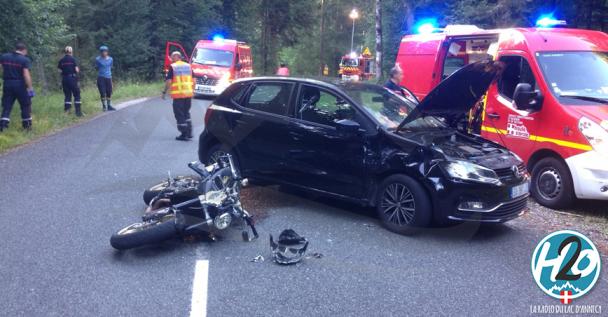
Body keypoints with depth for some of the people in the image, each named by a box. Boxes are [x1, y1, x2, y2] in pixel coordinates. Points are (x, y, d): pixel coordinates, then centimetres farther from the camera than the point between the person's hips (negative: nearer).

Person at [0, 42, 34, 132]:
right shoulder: (25, 60, -9)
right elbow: (26, 75, -18)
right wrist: (30, 88, -17)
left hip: (7, 84, 4)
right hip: (20, 85, -4)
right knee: (25, 105, 10)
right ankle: (27, 126, 15)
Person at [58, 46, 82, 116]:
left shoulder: (61, 60, 4)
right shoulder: (73, 59, -6)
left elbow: (60, 70, 1)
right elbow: (76, 69, -10)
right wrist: (78, 70, 12)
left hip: (64, 79, 4)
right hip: (72, 78, -4)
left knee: (67, 94, 13)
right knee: (77, 94, 3)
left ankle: (67, 109, 10)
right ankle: (78, 111, -1)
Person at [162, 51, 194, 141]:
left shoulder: (172, 67, -5)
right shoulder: (188, 66, 9)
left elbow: (168, 81, -11)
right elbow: (194, 80, 10)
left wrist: (164, 92, -2)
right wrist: (193, 90, 20)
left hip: (178, 94, -5)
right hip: (188, 93, 5)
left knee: (179, 114, 3)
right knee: (186, 113, 20)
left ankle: (184, 134, 3)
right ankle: (189, 133, 20)